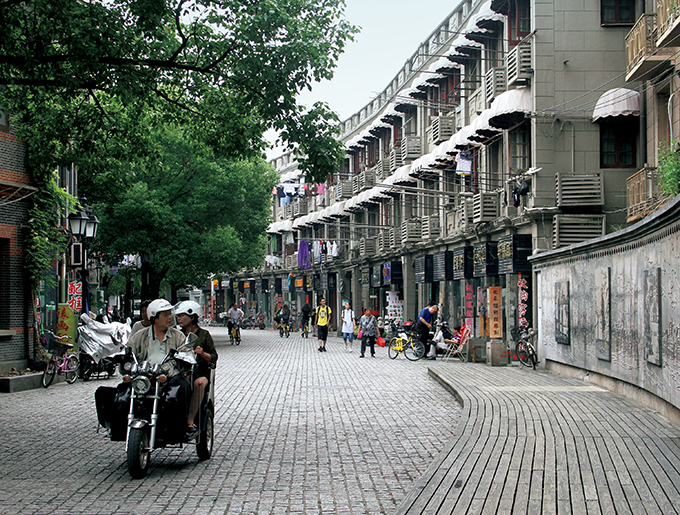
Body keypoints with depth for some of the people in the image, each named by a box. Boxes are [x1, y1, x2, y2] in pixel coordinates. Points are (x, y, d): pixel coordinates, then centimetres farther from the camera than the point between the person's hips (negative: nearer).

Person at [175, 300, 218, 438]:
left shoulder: (203, 334, 10)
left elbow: (214, 357, 6)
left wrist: (203, 354, -13)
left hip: (199, 371, -2)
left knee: (199, 382, -37)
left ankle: (189, 421, -36)